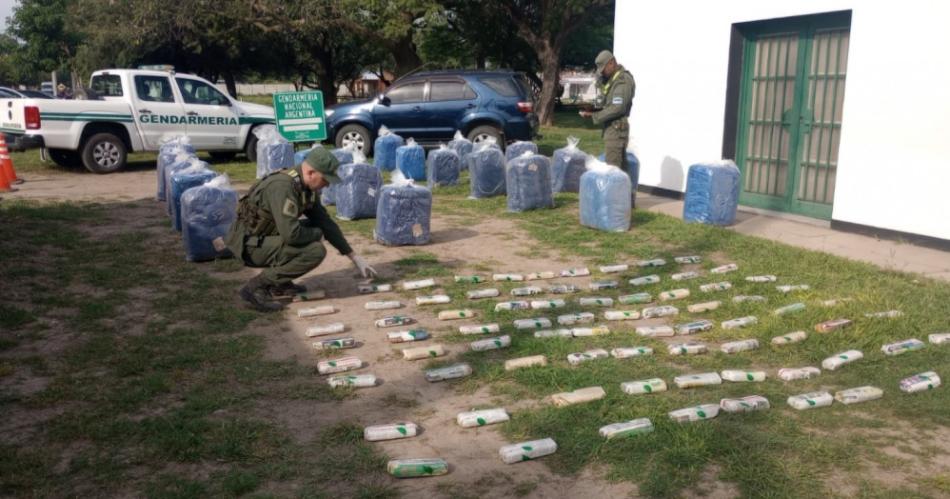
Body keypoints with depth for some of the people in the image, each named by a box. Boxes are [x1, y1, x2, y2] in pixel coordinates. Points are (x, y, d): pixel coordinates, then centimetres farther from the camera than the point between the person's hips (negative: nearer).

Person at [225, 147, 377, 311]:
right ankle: (256, 287, -14)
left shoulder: (307, 188, 2)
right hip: (250, 244, -9)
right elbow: (291, 234, -33)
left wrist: (355, 257, 9)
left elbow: (325, 222, 9)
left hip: (266, 236, 9)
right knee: (315, 251, -22)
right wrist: (317, 234, -12)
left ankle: (279, 283, 10)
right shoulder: (283, 187, -27)